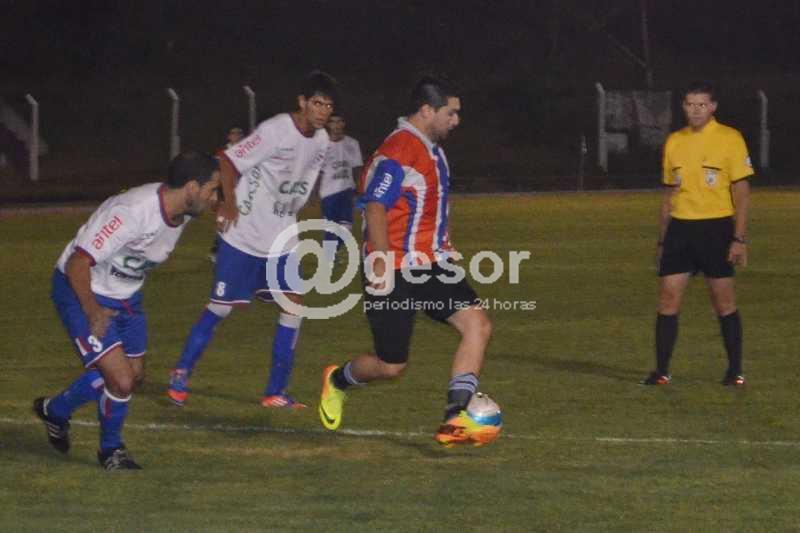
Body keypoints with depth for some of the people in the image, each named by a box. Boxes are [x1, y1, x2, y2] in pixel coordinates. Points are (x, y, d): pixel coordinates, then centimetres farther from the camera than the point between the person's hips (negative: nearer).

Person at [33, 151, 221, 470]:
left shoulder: (183, 212, -6)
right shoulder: (132, 213, -34)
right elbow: (77, 263, -31)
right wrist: (93, 312, -26)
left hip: (125, 296, 9)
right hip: (82, 292, -9)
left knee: (134, 376, 16)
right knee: (121, 380, -14)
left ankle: (55, 411, 39)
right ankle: (111, 449, 15)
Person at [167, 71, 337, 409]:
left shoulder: (321, 141, 3)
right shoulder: (276, 131, -19)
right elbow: (229, 160, -16)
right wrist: (230, 203, -23)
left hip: (281, 240, 6)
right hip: (244, 236, -6)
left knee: (293, 304, -4)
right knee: (221, 307, -1)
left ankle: (276, 392, 2)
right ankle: (181, 374, 17)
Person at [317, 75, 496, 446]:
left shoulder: (431, 149, 14)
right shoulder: (398, 152, -16)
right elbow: (375, 208, -20)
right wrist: (382, 263, -25)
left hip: (431, 266, 9)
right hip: (394, 273, -9)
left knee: (477, 325, -12)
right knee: (391, 366, 0)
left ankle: (455, 419, -15)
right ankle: (338, 381, 33)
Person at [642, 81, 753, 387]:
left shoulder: (730, 139, -4)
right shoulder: (674, 142, 11)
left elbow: (742, 192, -5)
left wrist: (739, 239, -11)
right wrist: (662, 240, 15)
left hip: (716, 227, -4)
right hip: (680, 228, 4)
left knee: (724, 301, 0)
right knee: (668, 298, -3)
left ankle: (735, 371, 10)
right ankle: (662, 371, 2)